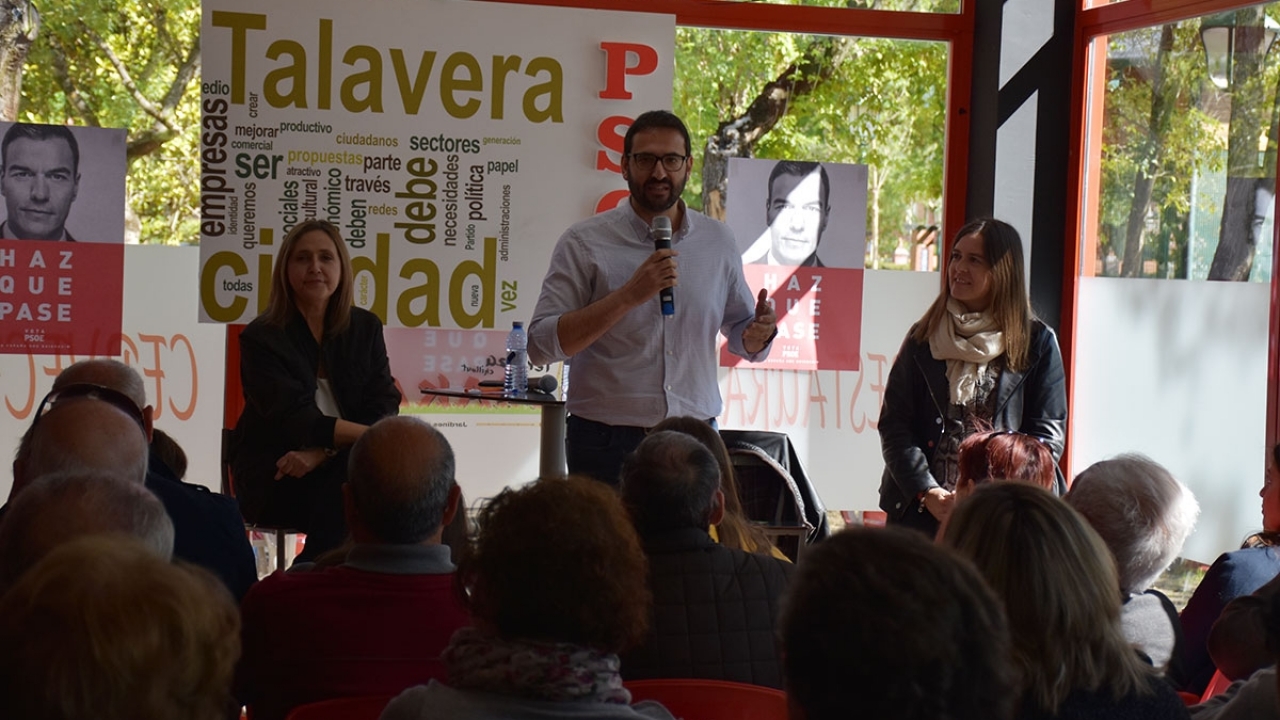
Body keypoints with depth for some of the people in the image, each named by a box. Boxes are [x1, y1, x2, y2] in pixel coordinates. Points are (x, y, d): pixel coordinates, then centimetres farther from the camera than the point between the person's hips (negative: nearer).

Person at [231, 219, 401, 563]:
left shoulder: (365, 328, 8)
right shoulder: (261, 338, -4)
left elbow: (385, 406, -2)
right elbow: (293, 420, -16)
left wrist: (321, 452, -19)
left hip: (339, 463, 4)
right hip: (273, 481, -4)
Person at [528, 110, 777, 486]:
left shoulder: (717, 240, 10)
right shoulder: (584, 243, -2)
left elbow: (739, 332, 20)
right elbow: (541, 344, -11)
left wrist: (758, 334, -5)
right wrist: (629, 296, -19)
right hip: (607, 444, -3)